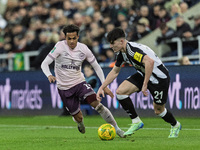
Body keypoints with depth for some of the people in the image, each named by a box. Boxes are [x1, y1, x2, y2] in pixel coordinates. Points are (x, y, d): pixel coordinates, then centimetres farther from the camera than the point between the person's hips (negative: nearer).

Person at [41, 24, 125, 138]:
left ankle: (116, 128, -14)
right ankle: (80, 123, 41)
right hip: (64, 88, -1)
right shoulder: (60, 46, -14)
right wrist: (49, 75, -38)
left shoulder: (83, 49, -6)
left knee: (96, 103, -23)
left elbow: (96, 67, 4)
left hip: (79, 82, 1)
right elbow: (44, 63, -16)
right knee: (78, 117, 0)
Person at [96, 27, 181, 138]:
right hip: (143, 74, 8)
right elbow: (114, 72, 15)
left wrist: (145, 85, -40)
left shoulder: (132, 49, -30)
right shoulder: (121, 53, 0)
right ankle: (136, 122, 0)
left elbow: (150, 62, -44)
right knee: (120, 91, -9)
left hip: (159, 77, -8)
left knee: (158, 110, 3)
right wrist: (102, 87, 10)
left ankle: (175, 126, 34)